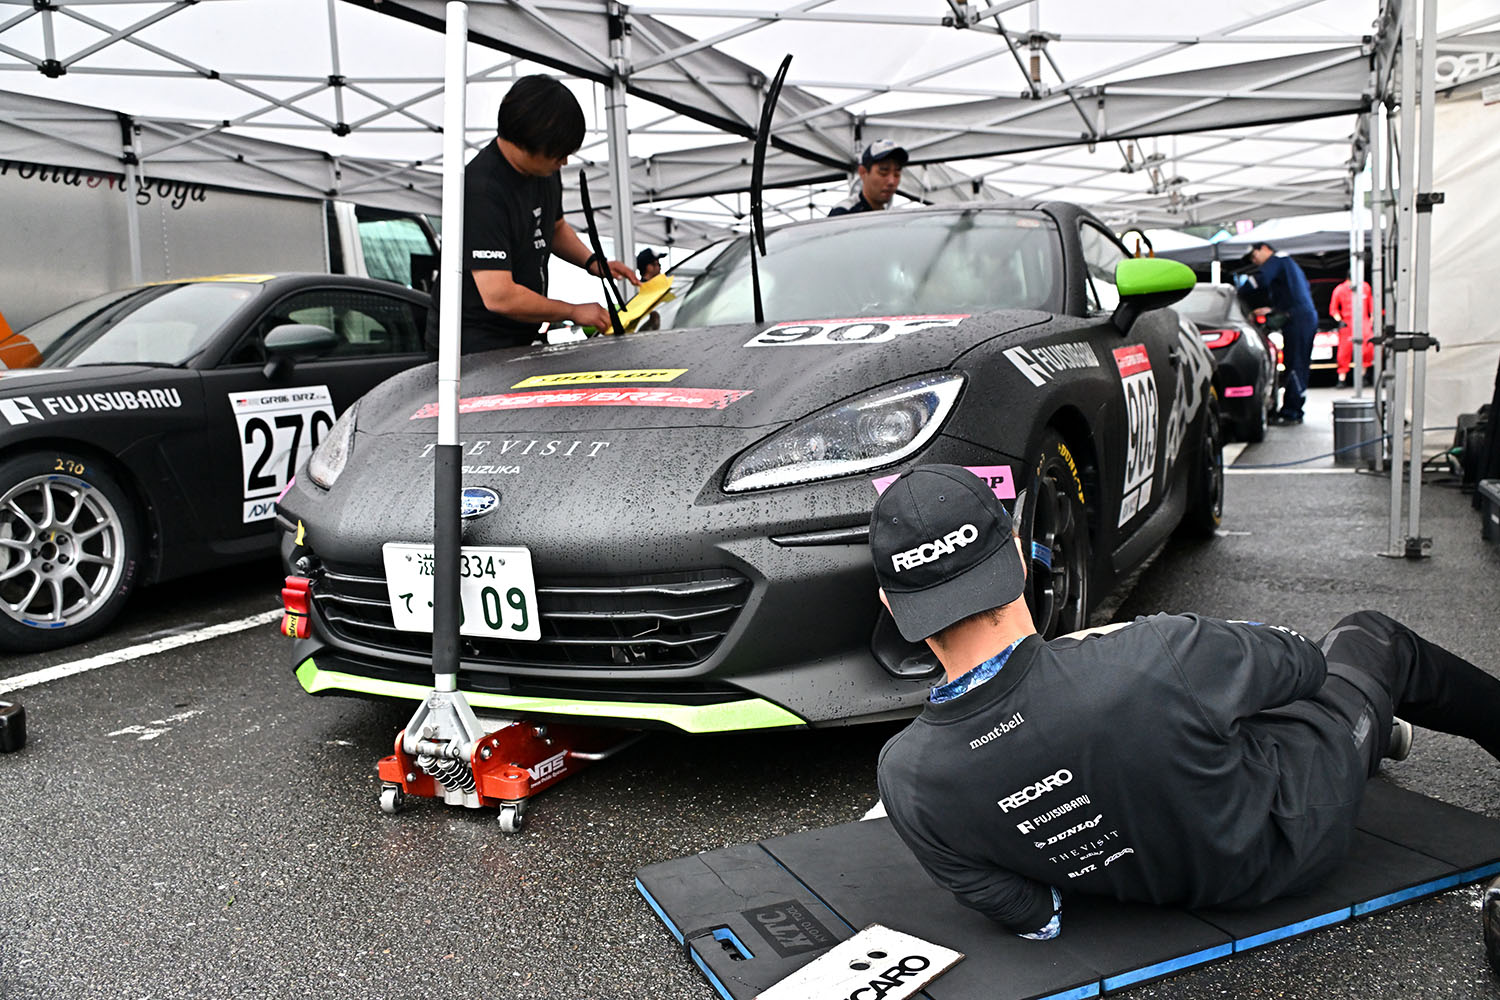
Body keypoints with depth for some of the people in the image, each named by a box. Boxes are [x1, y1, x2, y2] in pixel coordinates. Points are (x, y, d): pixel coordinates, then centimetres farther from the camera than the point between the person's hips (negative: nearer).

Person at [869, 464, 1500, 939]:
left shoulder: (904, 779, -29)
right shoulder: (1157, 659, -41)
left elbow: (1033, 918, -14)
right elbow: (1302, 665, -17)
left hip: (1156, 888, 4)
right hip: (1287, 846, -3)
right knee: (1372, 639, 20)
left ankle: (1370, 730, 51)